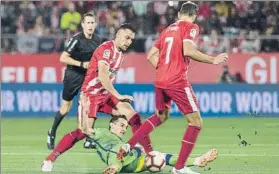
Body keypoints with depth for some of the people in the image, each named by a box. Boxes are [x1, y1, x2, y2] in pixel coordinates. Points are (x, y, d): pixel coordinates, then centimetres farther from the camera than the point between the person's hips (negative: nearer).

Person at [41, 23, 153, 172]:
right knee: (84, 132, -16)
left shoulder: (120, 54, 11)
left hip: (106, 95, 8)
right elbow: (102, 76, -26)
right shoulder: (106, 48, -16)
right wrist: (117, 96, -30)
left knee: (134, 117, -8)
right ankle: (49, 160, -6)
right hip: (90, 94, -8)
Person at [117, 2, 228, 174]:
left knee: (160, 116, 30)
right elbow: (188, 51, -20)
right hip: (178, 82, -8)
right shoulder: (191, 27, -3)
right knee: (196, 122, 1)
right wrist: (212, 60, -13)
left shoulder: (168, 30, 17)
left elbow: (151, 55, 17)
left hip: (160, 81, 8)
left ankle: (128, 146, 23)